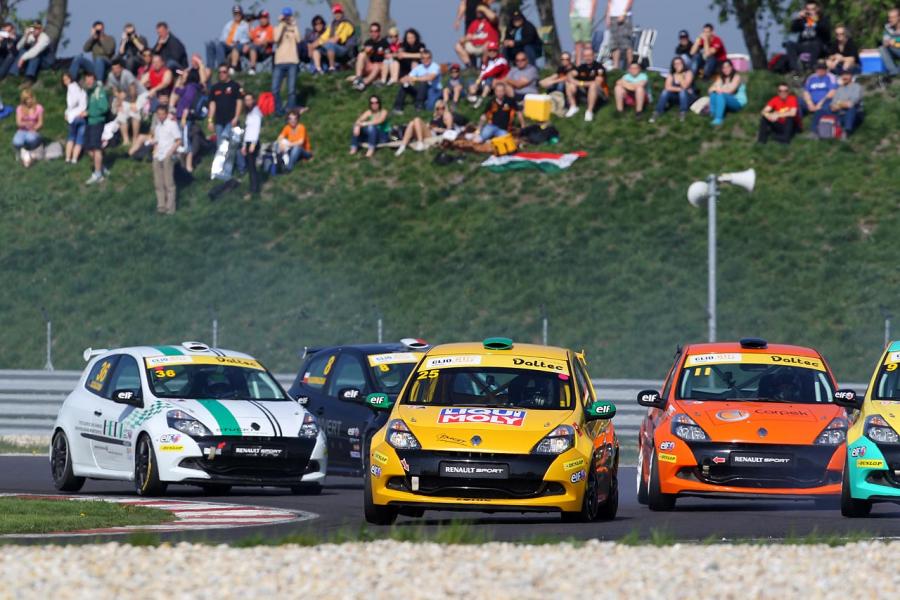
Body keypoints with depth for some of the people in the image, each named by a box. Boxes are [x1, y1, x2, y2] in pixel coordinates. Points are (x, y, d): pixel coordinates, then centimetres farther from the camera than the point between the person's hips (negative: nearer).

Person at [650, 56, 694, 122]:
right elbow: (667, 87, -16)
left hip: (687, 96, -3)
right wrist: (679, 89, -23)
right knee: (665, 91, -25)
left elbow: (684, 86, -24)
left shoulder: (688, 73, -9)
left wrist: (680, 74, -23)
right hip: (676, 97, 3)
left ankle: (683, 113, -33)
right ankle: (658, 113, -31)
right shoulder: (671, 75, 0)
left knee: (683, 91, -35)